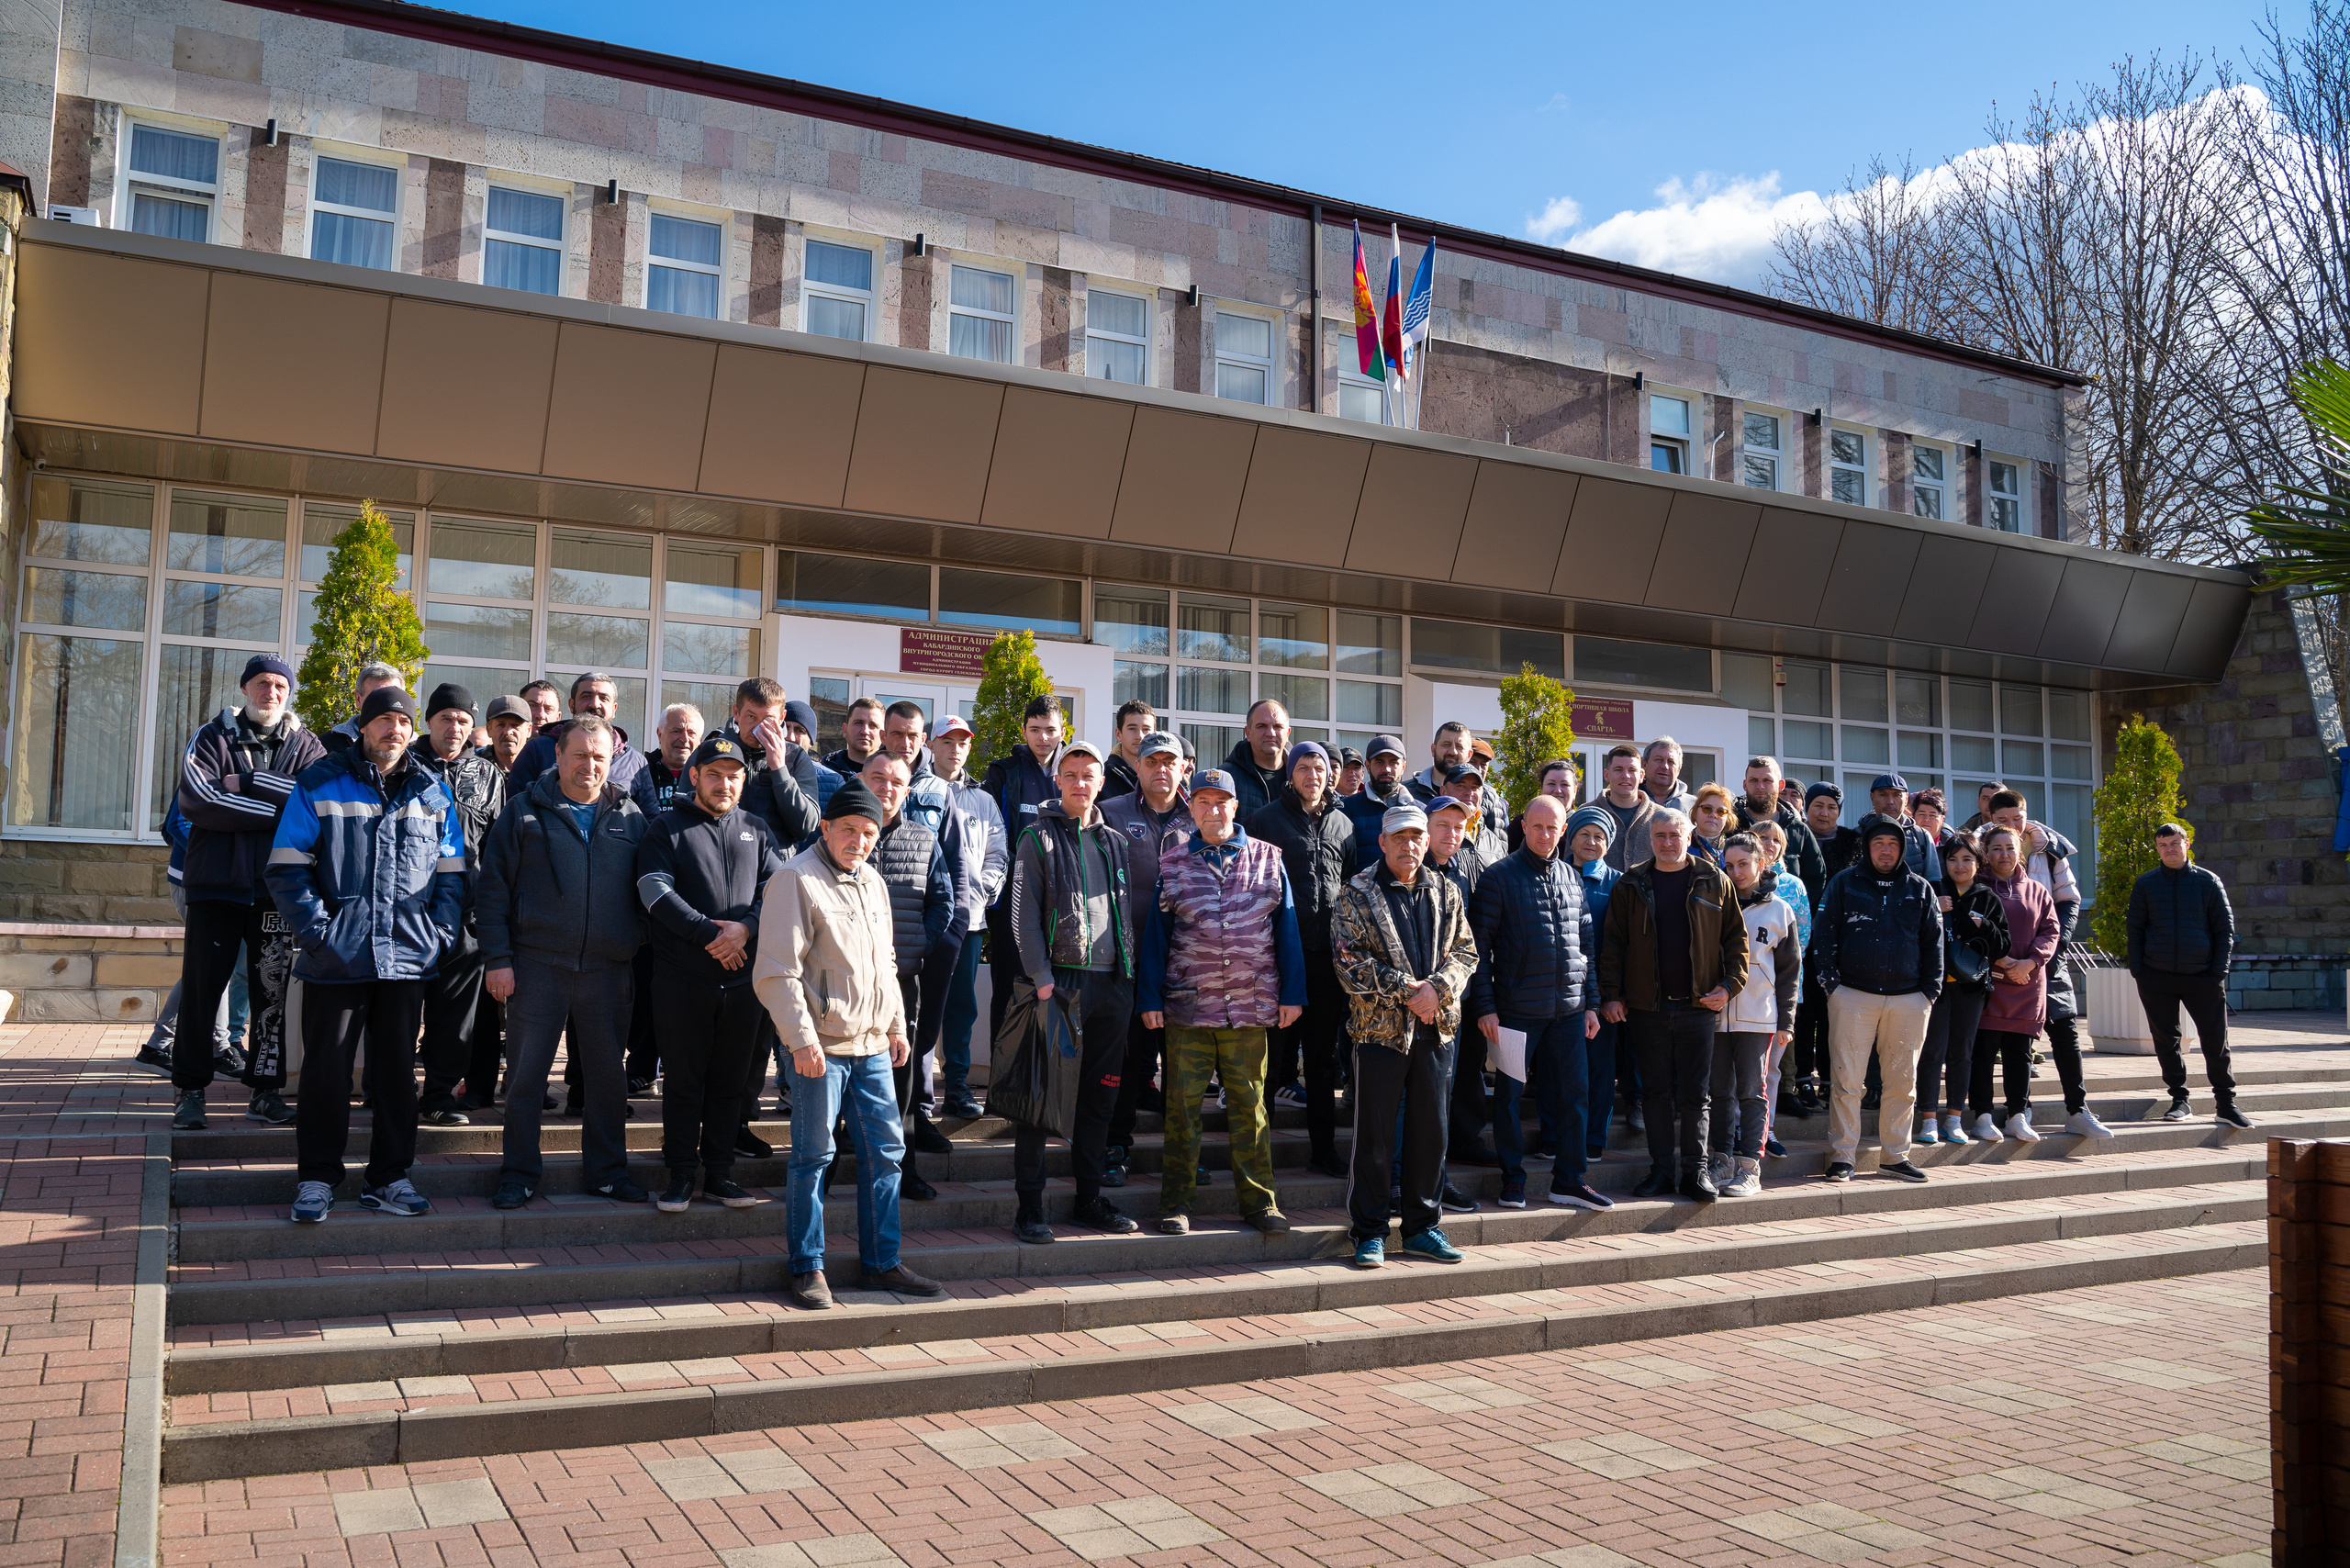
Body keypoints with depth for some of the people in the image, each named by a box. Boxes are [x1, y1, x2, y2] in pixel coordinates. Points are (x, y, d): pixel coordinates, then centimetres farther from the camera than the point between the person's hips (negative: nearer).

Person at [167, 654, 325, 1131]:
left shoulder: (305, 746, 9)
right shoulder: (213, 737, 6)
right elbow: (196, 798, -11)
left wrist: (247, 781, -14)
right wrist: (278, 809, -14)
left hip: (276, 887, 1)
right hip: (216, 882, -1)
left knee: (272, 992, 4)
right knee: (201, 986, 1)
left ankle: (265, 1090, 11)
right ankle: (190, 1089, 11)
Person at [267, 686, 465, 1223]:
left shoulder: (432, 794, 9)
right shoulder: (319, 785, 0)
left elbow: (451, 875, 12)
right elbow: (287, 868, -3)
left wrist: (440, 934, 0)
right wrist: (319, 928, -12)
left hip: (407, 957, 3)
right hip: (336, 957, -3)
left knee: (397, 1068, 9)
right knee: (326, 1068, 4)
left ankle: (389, 1176, 20)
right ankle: (316, 1178, 17)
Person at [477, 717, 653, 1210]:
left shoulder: (631, 817, 9)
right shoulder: (525, 810, 3)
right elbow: (494, 888, 0)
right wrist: (498, 958, -7)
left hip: (609, 970, 2)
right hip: (538, 966, -2)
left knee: (608, 1077, 9)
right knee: (525, 1077, 4)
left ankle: (606, 1170, 22)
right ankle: (520, 1174, 17)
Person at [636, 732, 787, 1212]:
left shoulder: (755, 828, 13)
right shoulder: (668, 825, 3)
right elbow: (655, 890, -9)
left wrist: (747, 926, -13)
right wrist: (708, 933, -13)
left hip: (743, 975, 3)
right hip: (681, 975, -3)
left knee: (730, 1080, 8)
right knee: (683, 1079, 3)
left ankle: (719, 1171, 17)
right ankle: (681, 1174, 13)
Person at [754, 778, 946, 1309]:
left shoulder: (872, 882, 15)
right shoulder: (797, 879, -9)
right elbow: (776, 972, -14)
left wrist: (897, 1025, 19)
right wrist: (802, 1040, -18)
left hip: (872, 1045, 7)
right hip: (822, 1045, -7)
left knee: (885, 1150, 9)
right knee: (813, 1156, 0)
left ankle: (881, 1262, 19)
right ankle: (805, 1267, 13)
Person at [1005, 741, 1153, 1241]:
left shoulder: (1117, 842, 15)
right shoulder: (1039, 838, 0)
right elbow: (1024, 913, -6)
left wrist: (1129, 968, 10)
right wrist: (1040, 976, -15)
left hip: (1112, 983, 5)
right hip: (1060, 980, -5)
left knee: (1100, 1096, 10)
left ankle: (1090, 1198, 20)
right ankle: (1029, 1204, 3)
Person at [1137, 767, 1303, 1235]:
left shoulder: (1267, 859, 7)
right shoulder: (1172, 863, 6)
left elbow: (1286, 928, 7)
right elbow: (1155, 933, 6)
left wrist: (1292, 994, 2)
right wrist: (1149, 999, 1)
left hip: (1251, 1007, 0)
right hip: (1187, 1007, 0)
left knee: (1249, 1104, 6)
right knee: (1182, 1105, 3)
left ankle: (1258, 1201, 15)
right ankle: (1176, 1204, 13)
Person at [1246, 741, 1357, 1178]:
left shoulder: (1343, 824, 14)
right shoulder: (1267, 819, 2)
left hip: (1328, 955, 4)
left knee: (1324, 1056, 9)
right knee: (1276, 1047, 1)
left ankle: (1323, 1148, 16)